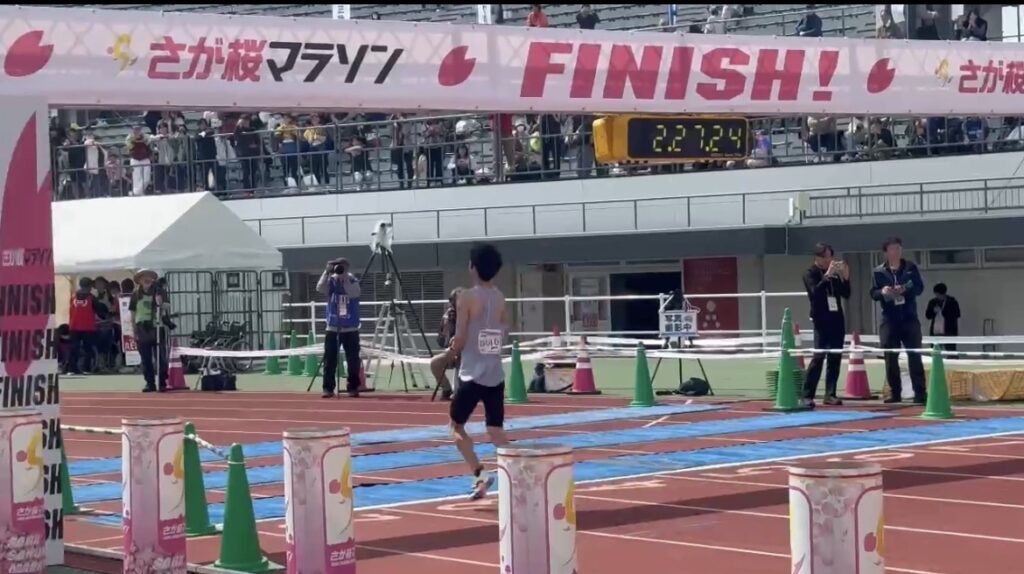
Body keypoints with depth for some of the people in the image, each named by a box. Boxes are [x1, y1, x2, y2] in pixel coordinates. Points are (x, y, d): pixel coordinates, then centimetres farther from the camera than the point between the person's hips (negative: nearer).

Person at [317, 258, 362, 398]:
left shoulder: (353, 281, -1)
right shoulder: (331, 281, 2)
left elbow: (355, 294, -21)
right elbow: (320, 288, -18)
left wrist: (345, 278, -23)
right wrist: (327, 272, -25)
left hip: (350, 329, -1)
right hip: (332, 328, 1)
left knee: (353, 360, 0)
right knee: (329, 359, -2)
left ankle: (353, 388, 10)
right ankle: (328, 388, 3)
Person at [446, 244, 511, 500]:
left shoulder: (467, 297, -9)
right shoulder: (500, 298, 9)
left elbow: (460, 339, -11)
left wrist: (450, 354, 10)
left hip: (472, 374, -5)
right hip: (496, 375, 5)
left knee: (456, 425, 11)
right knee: (496, 430, 7)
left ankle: (479, 473, -5)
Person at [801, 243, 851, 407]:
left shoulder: (835, 274, 11)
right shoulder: (810, 274, -3)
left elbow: (846, 294, 8)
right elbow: (815, 292, -20)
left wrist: (845, 278, -6)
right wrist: (827, 275, -25)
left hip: (837, 319, 5)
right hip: (821, 320, -5)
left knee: (835, 358, 4)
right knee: (819, 356, -14)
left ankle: (830, 394, 9)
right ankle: (807, 395, -14)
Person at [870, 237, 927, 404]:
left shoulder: (910, 267, 4)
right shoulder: (879, 271, 4)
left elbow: (920, 288, 0)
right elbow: (873, 293, 2)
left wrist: (905, 289, -18)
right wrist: (882, 292, -20)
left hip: (909, 318, -1)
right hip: (889, 320, 1)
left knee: (914, 355, -4)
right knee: (890, 357, 3)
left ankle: (920, 393, -5)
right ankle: (895, 393, 11)